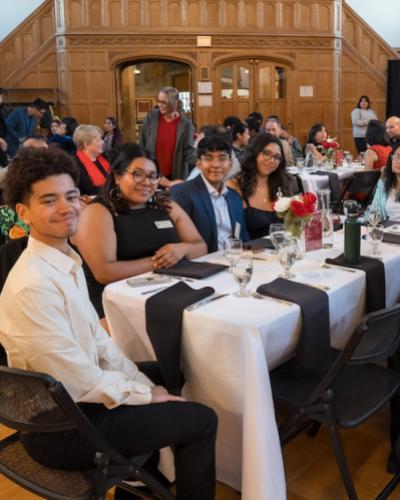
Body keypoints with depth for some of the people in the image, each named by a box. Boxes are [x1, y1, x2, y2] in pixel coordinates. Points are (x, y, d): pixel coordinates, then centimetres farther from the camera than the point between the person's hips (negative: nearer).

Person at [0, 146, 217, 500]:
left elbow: (97, 337, 6)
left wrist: (145, 384, 2)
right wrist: (145, 394, -11)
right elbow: (81, 382, -25)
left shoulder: (66, 259, 0)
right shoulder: (33, 285, -29)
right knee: (201, 420, -4)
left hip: (72, 401, 9)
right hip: (63, 428, -9)